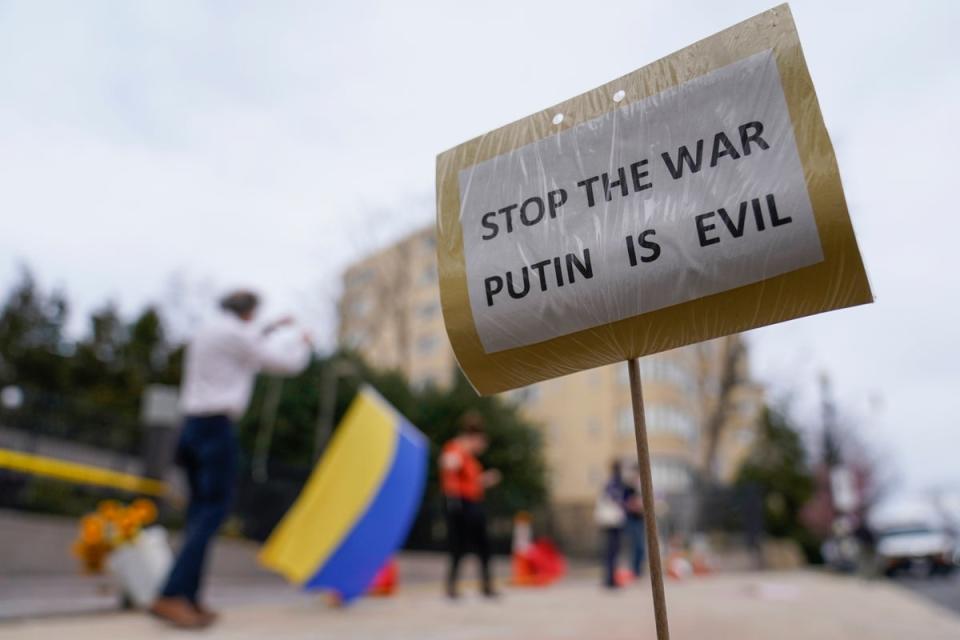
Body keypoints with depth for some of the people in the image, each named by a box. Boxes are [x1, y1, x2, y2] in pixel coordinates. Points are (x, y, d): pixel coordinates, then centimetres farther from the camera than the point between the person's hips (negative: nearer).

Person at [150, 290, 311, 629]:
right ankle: (171, 596, -19)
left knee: (200, 509, 9)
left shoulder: (205, 334, 19)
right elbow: (289, 363, -2)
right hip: (217, 427, -9)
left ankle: (189, 598, 8)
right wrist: (302, 343, 19)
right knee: (213, 511, -10)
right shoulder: (237, 334, -6)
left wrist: (268, 330, 44)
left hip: (191, 426, 9)